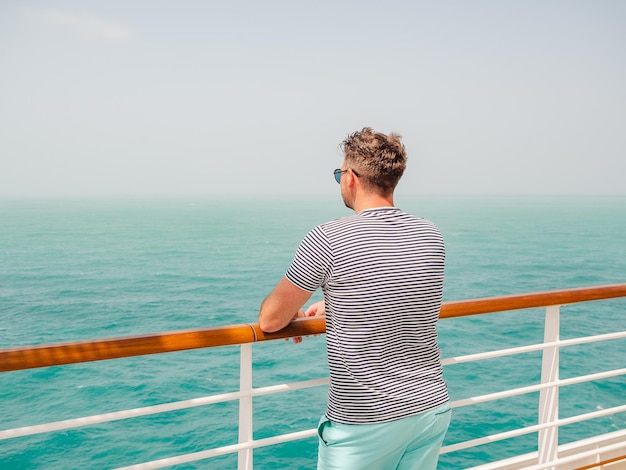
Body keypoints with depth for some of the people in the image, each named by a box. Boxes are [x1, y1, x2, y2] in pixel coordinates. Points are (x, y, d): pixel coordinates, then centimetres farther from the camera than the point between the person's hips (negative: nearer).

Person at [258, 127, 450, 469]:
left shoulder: (327, 239, -17)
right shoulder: (430, 236, 0)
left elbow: (271, 320, -8)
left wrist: (293, 313, 15)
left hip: (364, 422, -5)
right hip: (432, 407, 6)